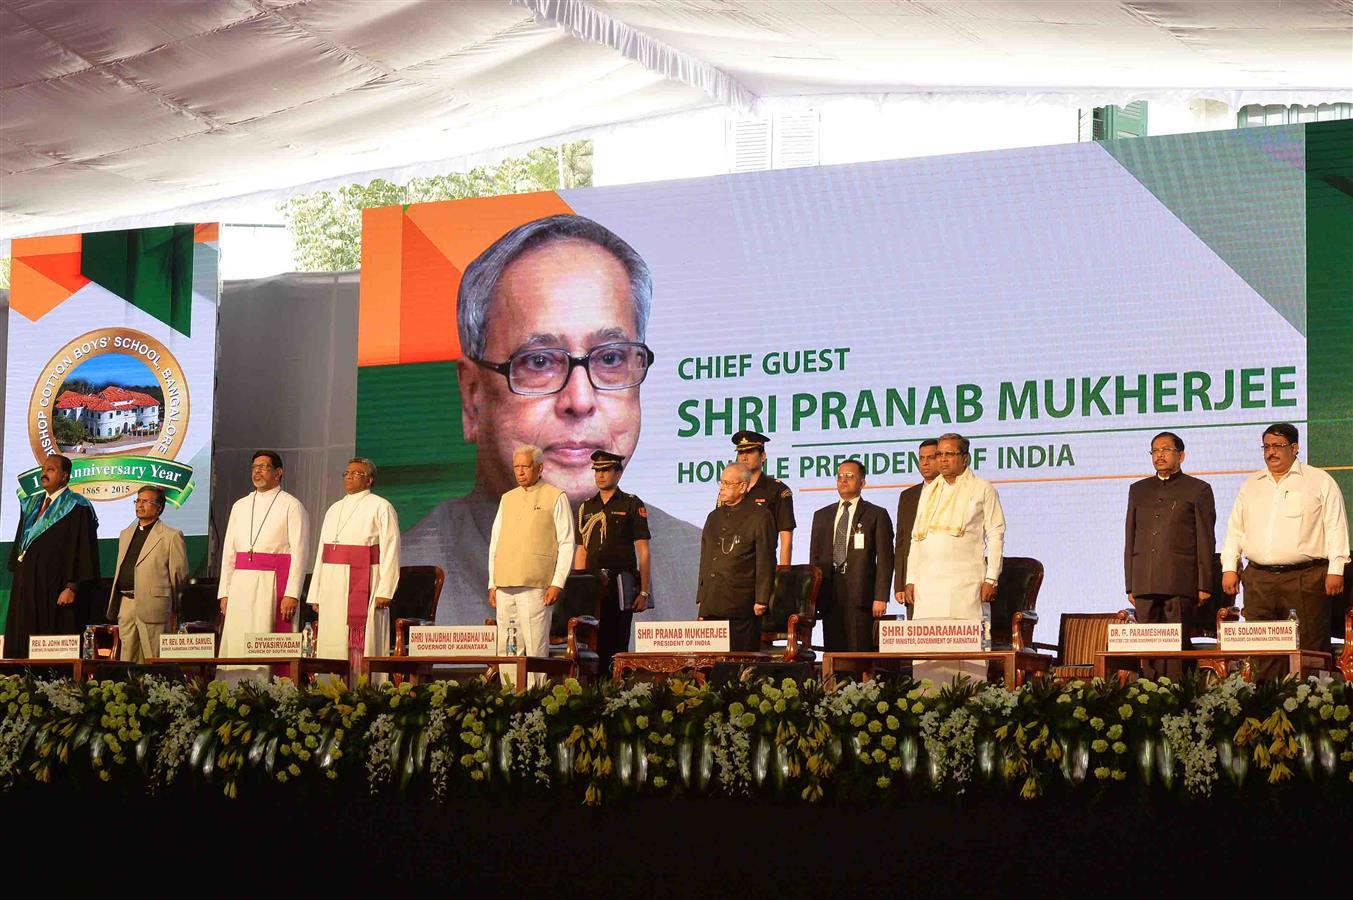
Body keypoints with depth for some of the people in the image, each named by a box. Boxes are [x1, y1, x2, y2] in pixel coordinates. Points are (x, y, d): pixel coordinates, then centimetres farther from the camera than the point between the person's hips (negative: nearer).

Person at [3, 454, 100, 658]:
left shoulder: (76, 508, -6)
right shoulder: (30, 505, 17)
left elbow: (82, 550, -11)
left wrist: (72, 588, -18)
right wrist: (18, 576, 14)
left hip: (56, 591, -7)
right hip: (27, 586, 7)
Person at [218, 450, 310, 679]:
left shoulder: (291, 506, 1)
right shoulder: (240, 506, 18)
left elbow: (299, 553, -6)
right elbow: (228, 552, 18)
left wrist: (292, 594, -15)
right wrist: (224, 592, 9)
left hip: (273, 585, -5)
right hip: (241, 585, 5)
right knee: (237, 643, 0)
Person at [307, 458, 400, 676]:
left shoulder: (381, 508, -1)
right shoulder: (334, 510, 19)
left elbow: (390, 550, -7)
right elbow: (322, 552, 19)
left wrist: (384, 591, -17)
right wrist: (316, 594, 12)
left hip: (363, 585, -6)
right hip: (332, 587, 6)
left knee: (362, 645, -10)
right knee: (332, 646, 3)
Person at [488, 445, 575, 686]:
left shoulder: (555, 497, 3)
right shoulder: (507, 499, 19)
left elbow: (566, 543, -2)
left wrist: (557, 584, -10)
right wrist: (492, 584, 14)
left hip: (535, 586, -5)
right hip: (505, 586, 5)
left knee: (535, 648, -9)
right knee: (506, 650, 3)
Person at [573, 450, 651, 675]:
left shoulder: (632, 505, 1)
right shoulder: (586, 507, 14)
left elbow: (643, 552, -2)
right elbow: (581, 551, 17)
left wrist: (644, 591, -8)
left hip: (621, 583, -4)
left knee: (618, 644, -4)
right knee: (592, 643, 1)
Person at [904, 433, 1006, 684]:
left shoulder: (982, 489, 6)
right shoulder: (928, 491, 20)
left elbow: (996, 534, 2)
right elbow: (916, 537, 20)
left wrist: (991, 579, -6)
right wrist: (910, 579, 12)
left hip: (966, 584, -4)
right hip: (928, 583, 4)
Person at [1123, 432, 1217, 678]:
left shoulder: (1198, 490, 7)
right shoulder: (1138, 490, 20)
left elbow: (1206, 541, 3)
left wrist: (1204, 586, -4)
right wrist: (1130, 585, 11)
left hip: (1180, 584, -4)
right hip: (1145, 583, 4)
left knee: (1178, 645, -8)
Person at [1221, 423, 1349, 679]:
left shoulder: (1320, 482, 4)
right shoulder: (1250, 486, 18)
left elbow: (1336, 528, 0)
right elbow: (1235, 529, 19)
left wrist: (1336, 570, -8)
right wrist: (1229, 568, 9)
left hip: (1305, 578, -4)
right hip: (1258, 578, 4)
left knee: (1309, 647, -6)